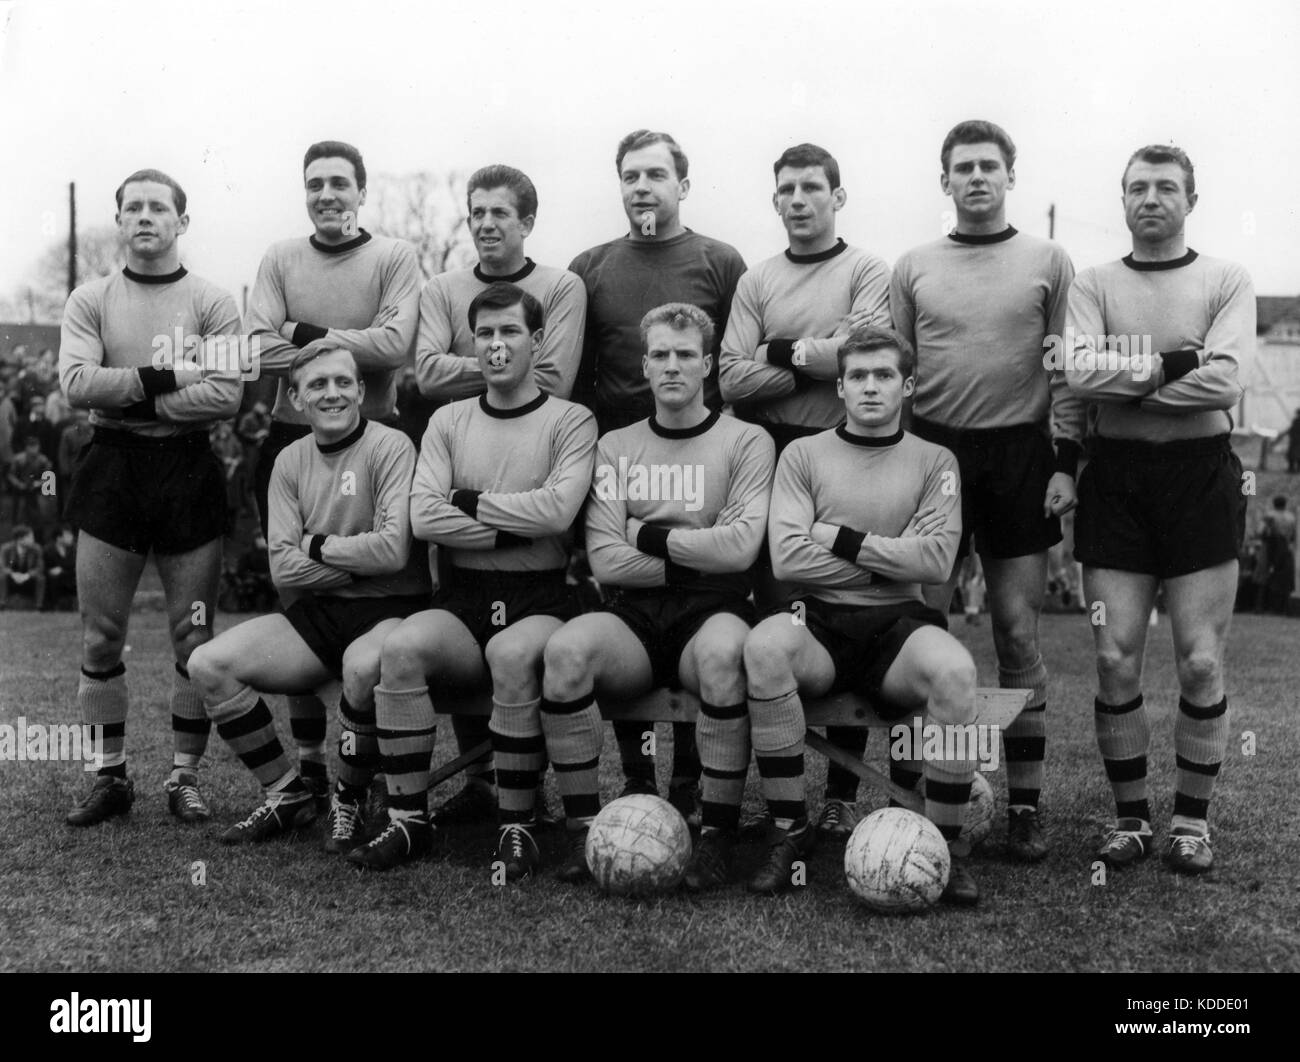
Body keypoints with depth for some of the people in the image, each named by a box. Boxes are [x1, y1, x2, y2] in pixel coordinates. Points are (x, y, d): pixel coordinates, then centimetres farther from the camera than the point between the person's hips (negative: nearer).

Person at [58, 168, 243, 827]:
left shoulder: (212, 303, 2)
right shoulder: (90, 301, 7)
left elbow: (225, 396, -11)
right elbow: (76, 384, -8)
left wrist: (130, 397, -11)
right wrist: (167, 377, -13)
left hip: (188, 474, -1)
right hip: (111, 473, 2)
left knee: (193, 639, 3)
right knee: (100, 637, 5)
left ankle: (184, 777, 16)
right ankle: (111, 778, 18)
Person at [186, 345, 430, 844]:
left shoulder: (390, 447, -8)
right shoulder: (291, 460, 8)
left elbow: (393, 550, -19)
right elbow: (283, 568, 1)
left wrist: (319, 546, -6)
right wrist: (362, 562, -9)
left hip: (390, 610, -6)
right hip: (319, 614, 6)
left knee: (363, 666, -39)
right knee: (209, 664, -10)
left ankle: (348, 803, -12)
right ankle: (287, 794, 4)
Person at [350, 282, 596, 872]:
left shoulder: (570, 421, 4)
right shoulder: (448, 420, 14)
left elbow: (557, 509, -14)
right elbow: (423, 517, 0)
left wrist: (470, 501, -5)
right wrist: (512, 530, -8)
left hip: (540, 596, -3)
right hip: (463, 596, 3)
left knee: (511, 654, -35)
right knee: (400, 648, -27)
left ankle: (517, 825, -18)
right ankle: (409, 820, -13)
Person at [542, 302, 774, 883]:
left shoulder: (746, 441, 7)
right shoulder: (615, 446, 13)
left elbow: (738, 547, -8)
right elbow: (605, 562, 1)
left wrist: (648, 536, -1)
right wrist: (696, 558, -4)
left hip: (712, 612, -2)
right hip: (634, 615, 2)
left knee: (723, 652, -37)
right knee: (566, 648, -30)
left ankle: (717, 830, -21)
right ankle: (584, 827, -16)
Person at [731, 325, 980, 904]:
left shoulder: (934, 461, 11)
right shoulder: (804, 454, 9)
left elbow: (936, 559, -3)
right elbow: (787, 557, -5)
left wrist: (843, 540, -5)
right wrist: (890, 561, -2)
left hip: (899, 624, 1)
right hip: (820, 621, 0)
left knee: (954, 669, -33)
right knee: (765, 646, -34)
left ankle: (945, 844, -14)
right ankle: (789, 830, -20)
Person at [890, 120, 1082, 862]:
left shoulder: (1049, 262, 6)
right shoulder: (913, 268, 9)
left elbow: (1067, 373, 3)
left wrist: (1065, 462, -5)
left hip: (1021, 456, -1)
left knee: (1019, 634, 1)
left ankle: (1027, 802, 10)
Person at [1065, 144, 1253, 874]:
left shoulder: (1228, 281, 5)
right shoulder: (1095, 285, 9)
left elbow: (1225, 382, -12)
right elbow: (1080, 373, -9)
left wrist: (1126, 379, -9)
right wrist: (1176, 364, -11)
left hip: (1201, 473, -1)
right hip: (1117, 477, 1)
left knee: (1201, 662, 0)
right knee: (1117, 660, 0)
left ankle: (1194, 819, 17)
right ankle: (1131, 816, 16)